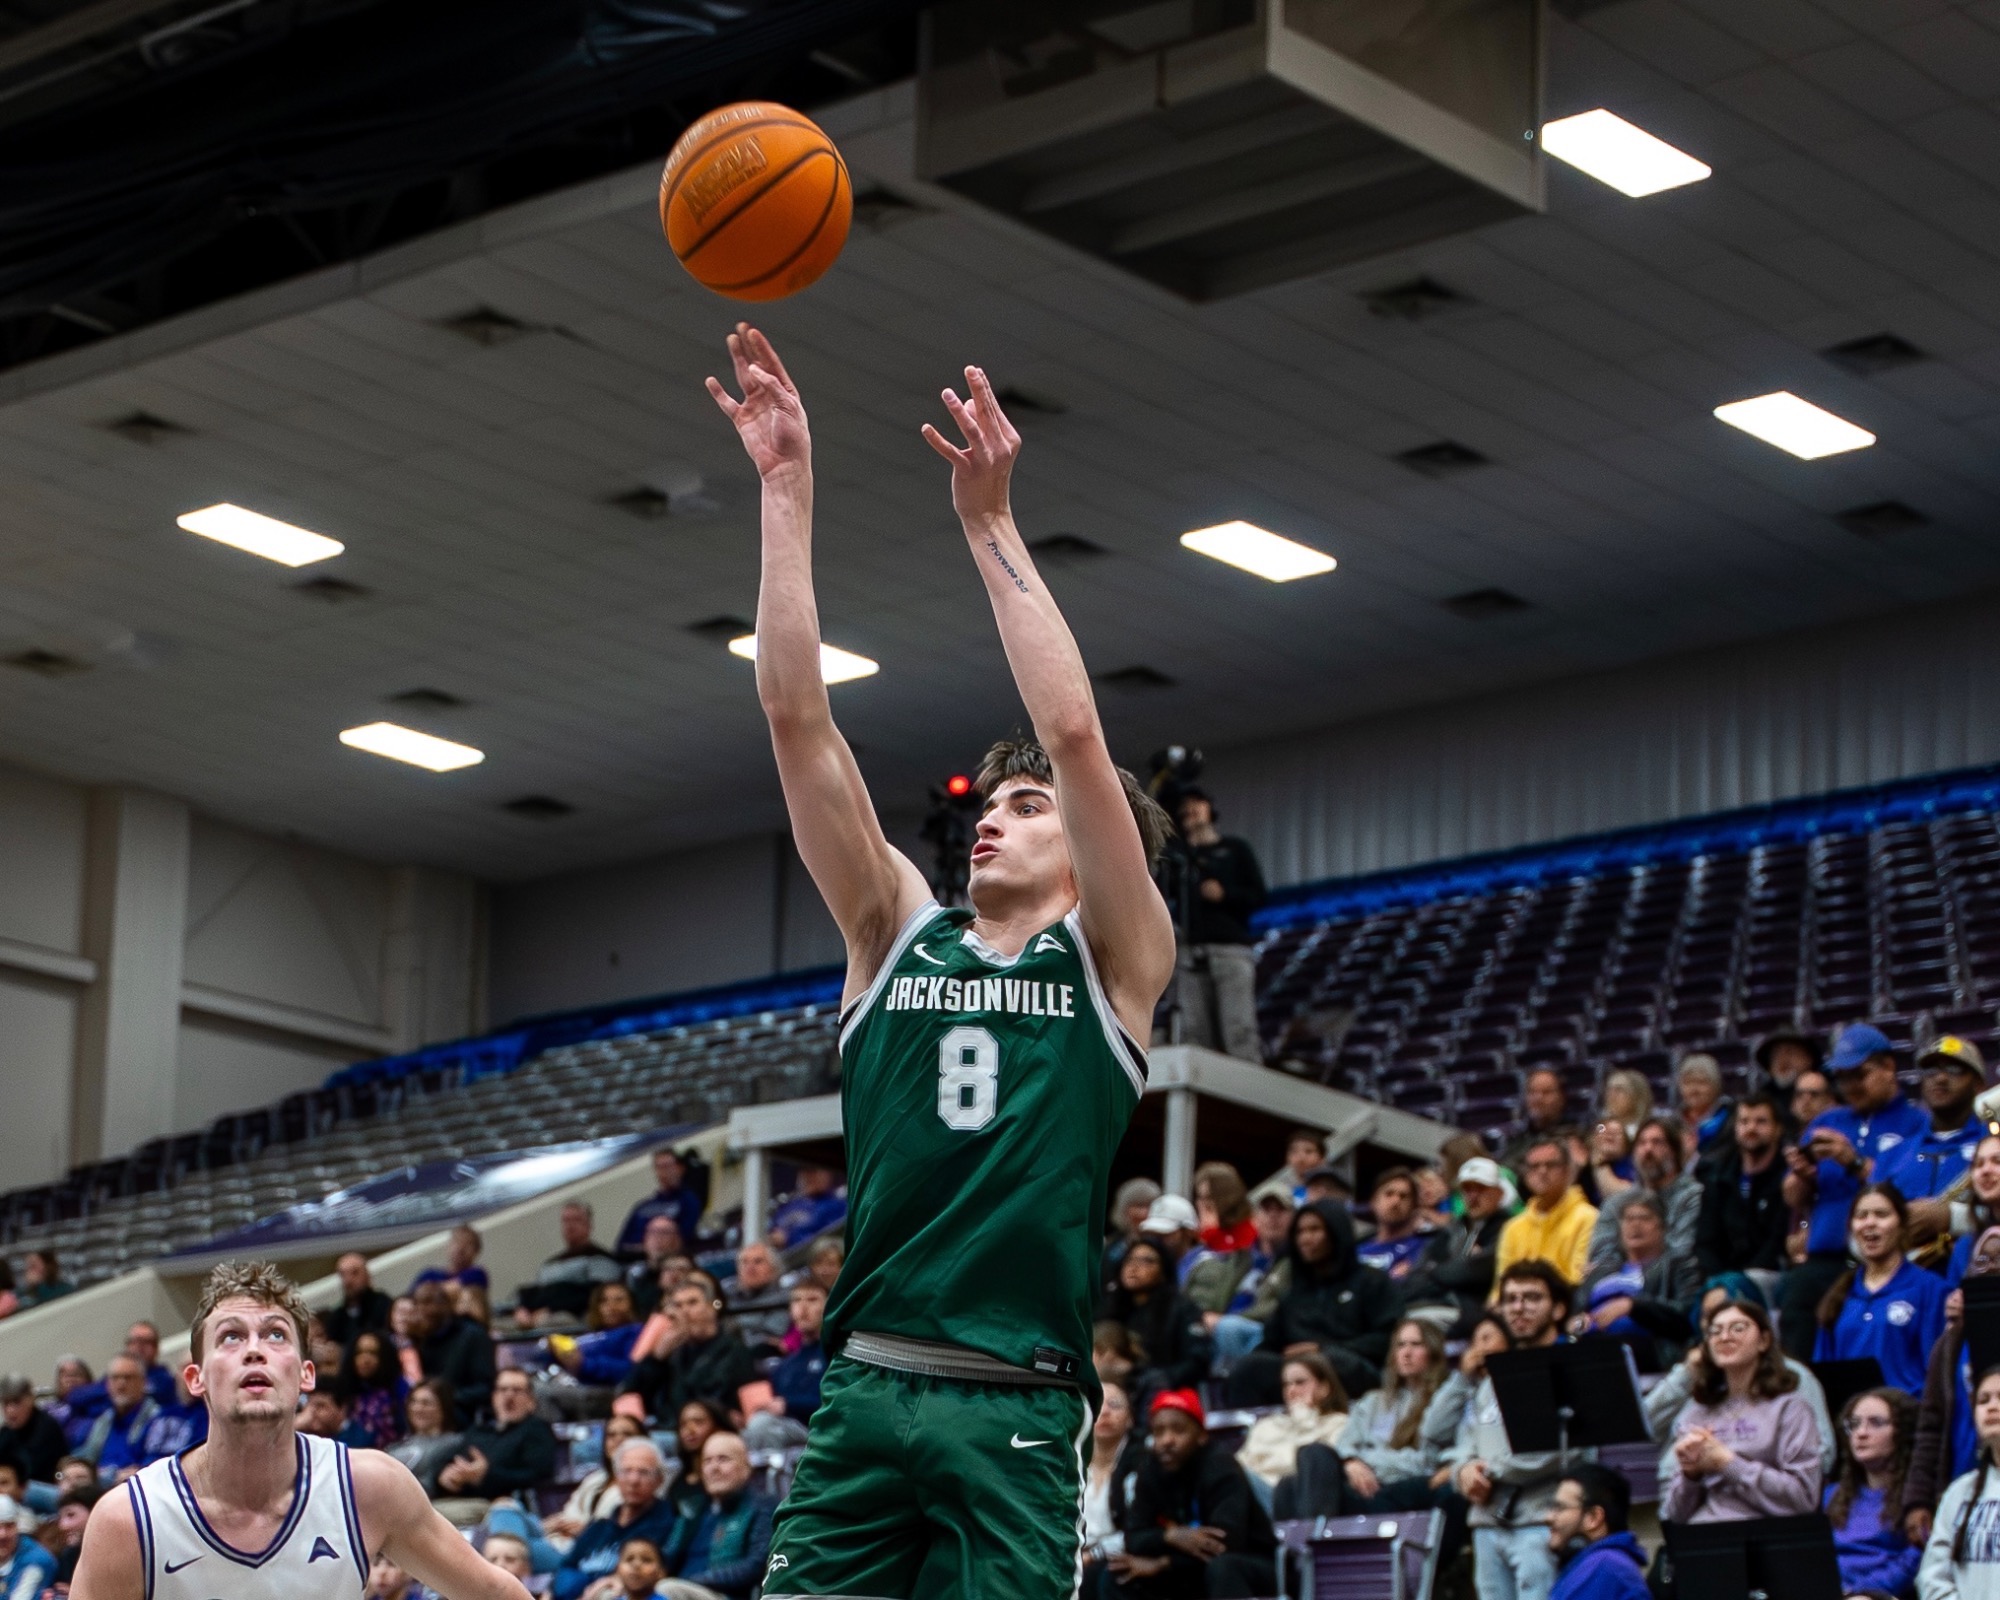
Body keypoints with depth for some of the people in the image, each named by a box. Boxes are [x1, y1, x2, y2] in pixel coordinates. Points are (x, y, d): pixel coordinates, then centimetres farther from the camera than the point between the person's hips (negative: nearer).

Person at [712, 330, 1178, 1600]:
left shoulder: (1115, 959, 7)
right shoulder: (897, 935, 14)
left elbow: (1073, 734, -7)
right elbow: (797, 715, 8)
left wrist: (992, 522, -6)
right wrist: (788, 492, 3)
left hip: (1017, 1411, -3)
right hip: (863, 1394, 3)